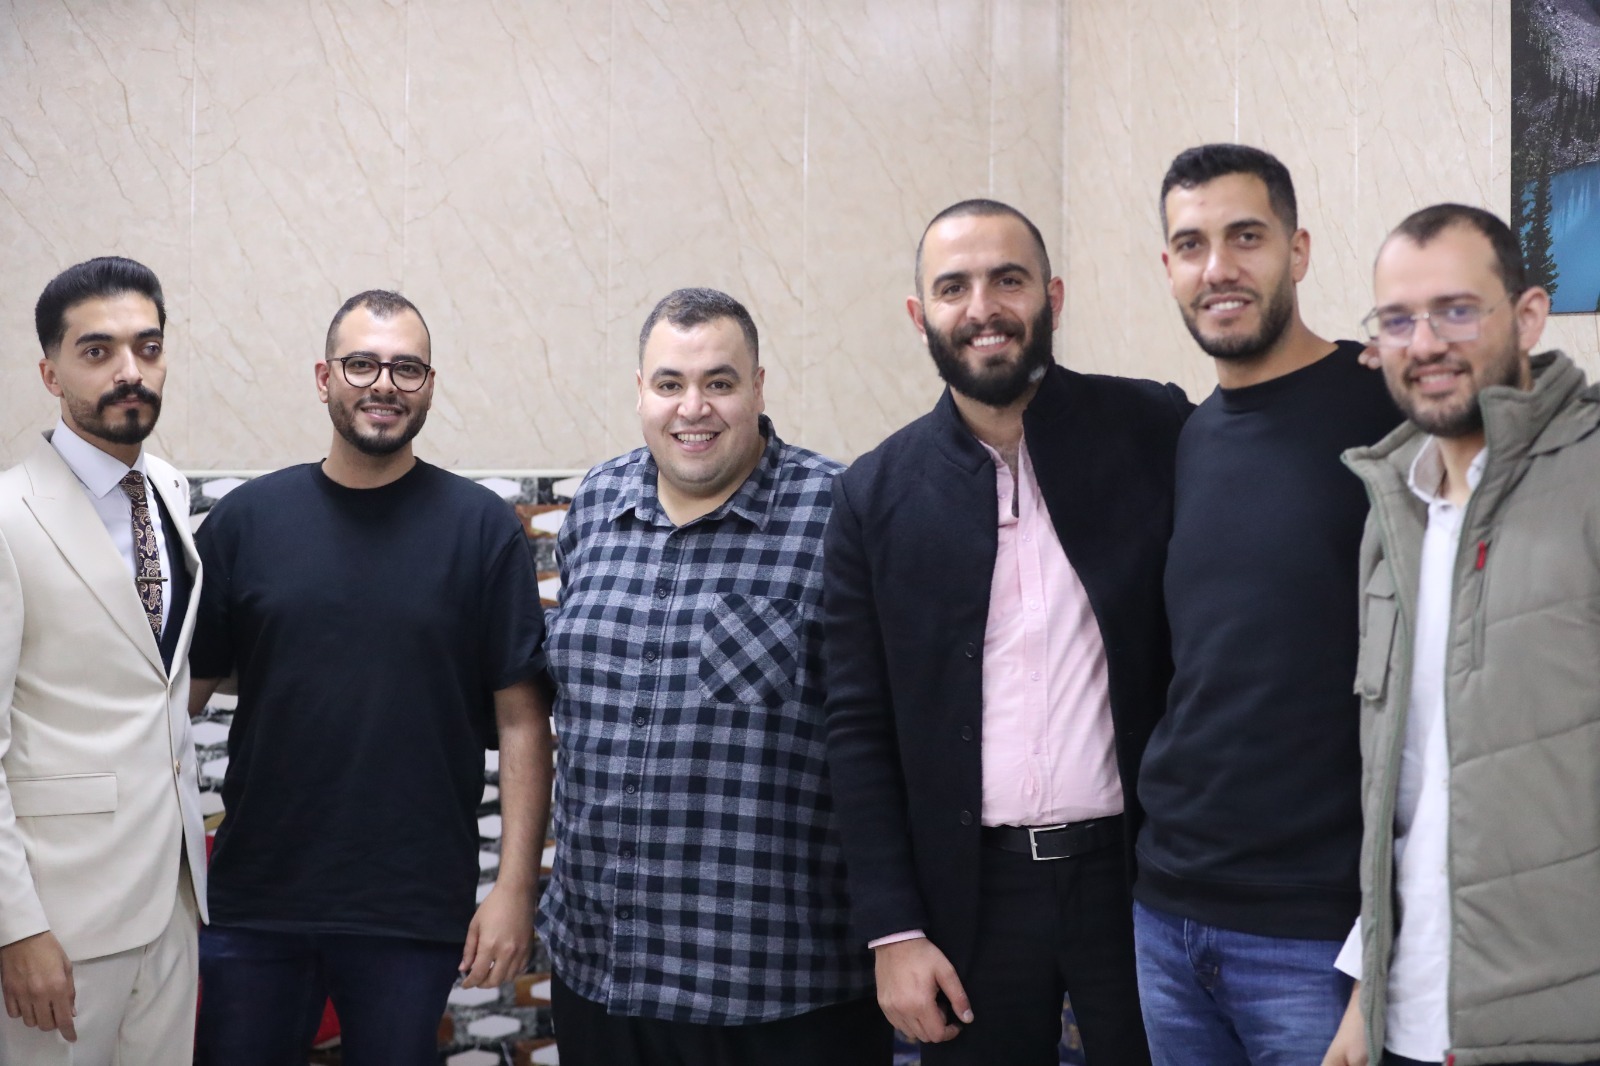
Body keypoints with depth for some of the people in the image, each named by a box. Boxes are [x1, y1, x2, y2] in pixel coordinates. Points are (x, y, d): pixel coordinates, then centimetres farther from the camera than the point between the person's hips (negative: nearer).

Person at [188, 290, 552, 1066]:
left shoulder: (481, 526, -3)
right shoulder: (246, 519, 2)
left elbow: (521, 718, -4)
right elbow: (185, 688, 4)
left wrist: (515, 886, -8)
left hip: (415, 911, -1)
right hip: (255, 896, 2)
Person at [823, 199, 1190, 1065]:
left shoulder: (1153, 433, -3)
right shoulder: (876, 494, 0)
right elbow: (858, 730, 0)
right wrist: (893, 931, -2)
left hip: (1135, 870, 0)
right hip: (971, 892, 1)